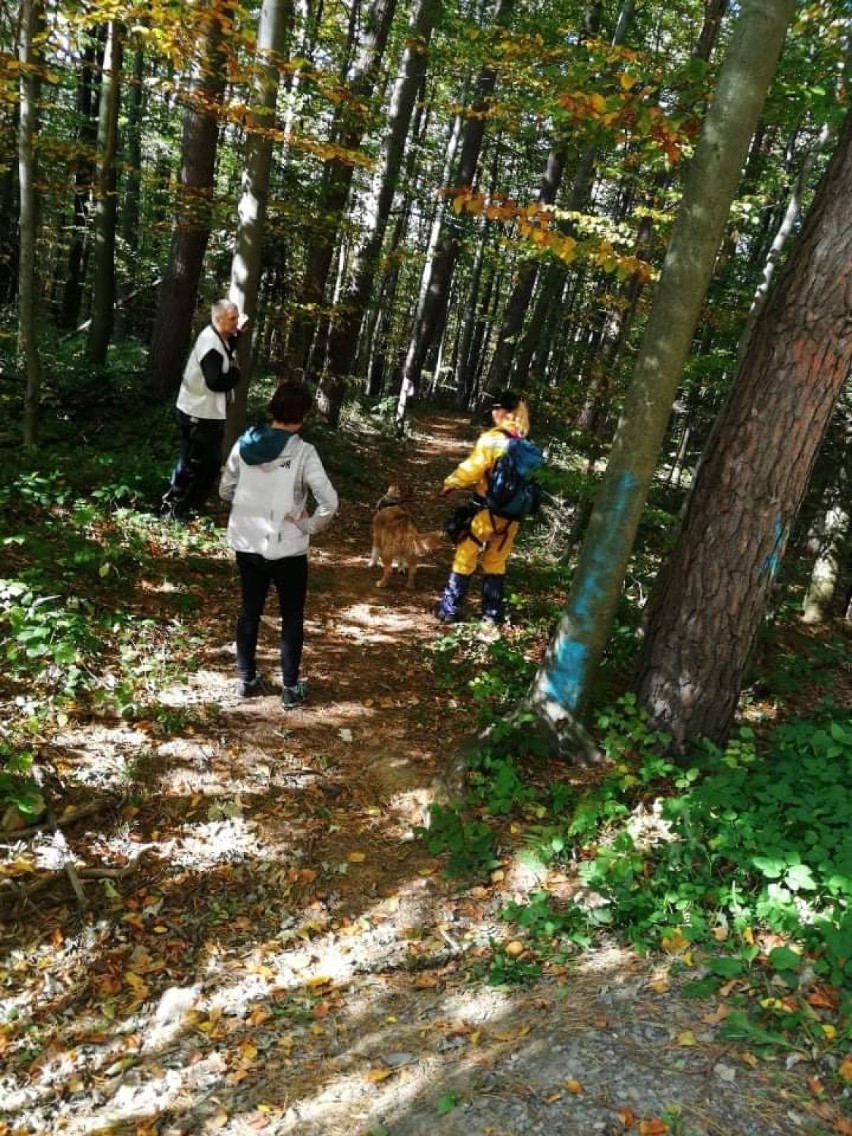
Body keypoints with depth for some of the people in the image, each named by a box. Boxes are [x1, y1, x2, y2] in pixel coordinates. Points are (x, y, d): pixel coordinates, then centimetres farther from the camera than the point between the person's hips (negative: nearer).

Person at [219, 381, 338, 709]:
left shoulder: (244, 444, -4)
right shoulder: (303, 452, -17)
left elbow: (225, 491, 6)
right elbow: (329, 503, -24)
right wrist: (310, 526, -9)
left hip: (247, 544, 4)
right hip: (287, 549, -4)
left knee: (250, 610, 20)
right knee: (292, 618, 13)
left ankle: (246, 679, 31)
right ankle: (291, 689, 20)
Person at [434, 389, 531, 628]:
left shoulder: (492, 439, -16)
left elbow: (472, 468, -15)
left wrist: (449, 483, 2)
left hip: (488, 510, -6)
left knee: (465, 557, 7)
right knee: (496, 562, 17)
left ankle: (450, 609, 11)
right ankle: (493, 614, 21)